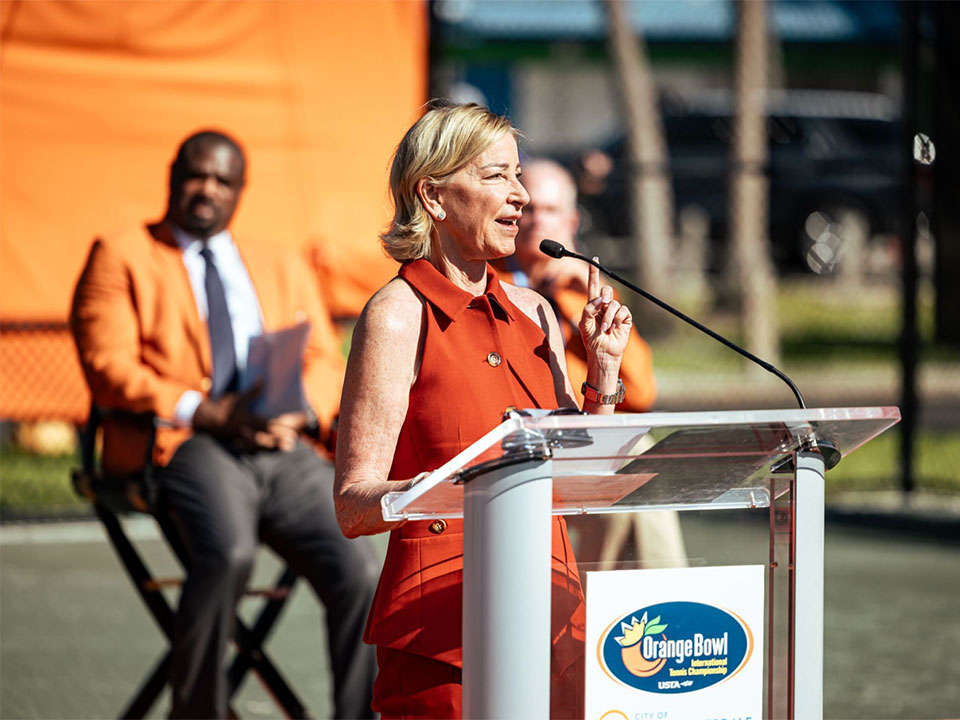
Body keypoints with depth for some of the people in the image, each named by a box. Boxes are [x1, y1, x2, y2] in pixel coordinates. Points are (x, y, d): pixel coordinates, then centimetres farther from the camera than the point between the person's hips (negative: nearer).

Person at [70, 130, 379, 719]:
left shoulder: (283, 268, 28)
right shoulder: (121, 259, 14)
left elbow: (326, 363, 19)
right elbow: (109, 367, 0)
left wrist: (300, 414, -6)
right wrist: (209, 414, -13)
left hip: (283, 450, 4)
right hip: (182, 445, -4)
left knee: (359, 572, -21)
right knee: (229, 553, -35)